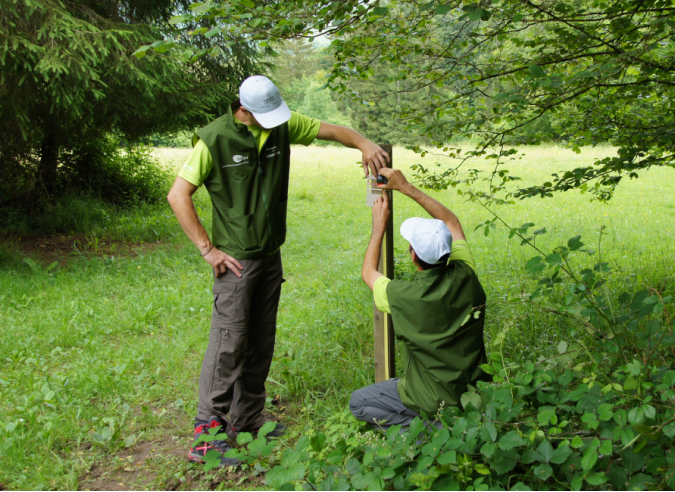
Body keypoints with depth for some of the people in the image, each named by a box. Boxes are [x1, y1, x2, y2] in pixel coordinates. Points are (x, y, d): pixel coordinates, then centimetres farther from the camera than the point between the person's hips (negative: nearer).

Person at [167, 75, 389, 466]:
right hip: (236, 259, -7)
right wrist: (207, 249, -16)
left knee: (262, 340, 13)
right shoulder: (216, 139, -16)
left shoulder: (283, 125, 0)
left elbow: (333, 130, 7)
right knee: (229, 341, -7)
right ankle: (207, 436, 1)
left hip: (270, 255, 7)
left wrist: (364, 144, -14)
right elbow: (178, 195, -15)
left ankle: (247, 420, 27)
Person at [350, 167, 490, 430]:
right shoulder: (465, 277, -15)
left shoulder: (402, 296, -27)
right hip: (476, 391, 6)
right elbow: (453, 223, 4)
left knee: (358, 402, 14)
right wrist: (407, 188, 4)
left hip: (436, 402, -6)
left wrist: (379, 225, 6)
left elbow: (369, 273, -1)